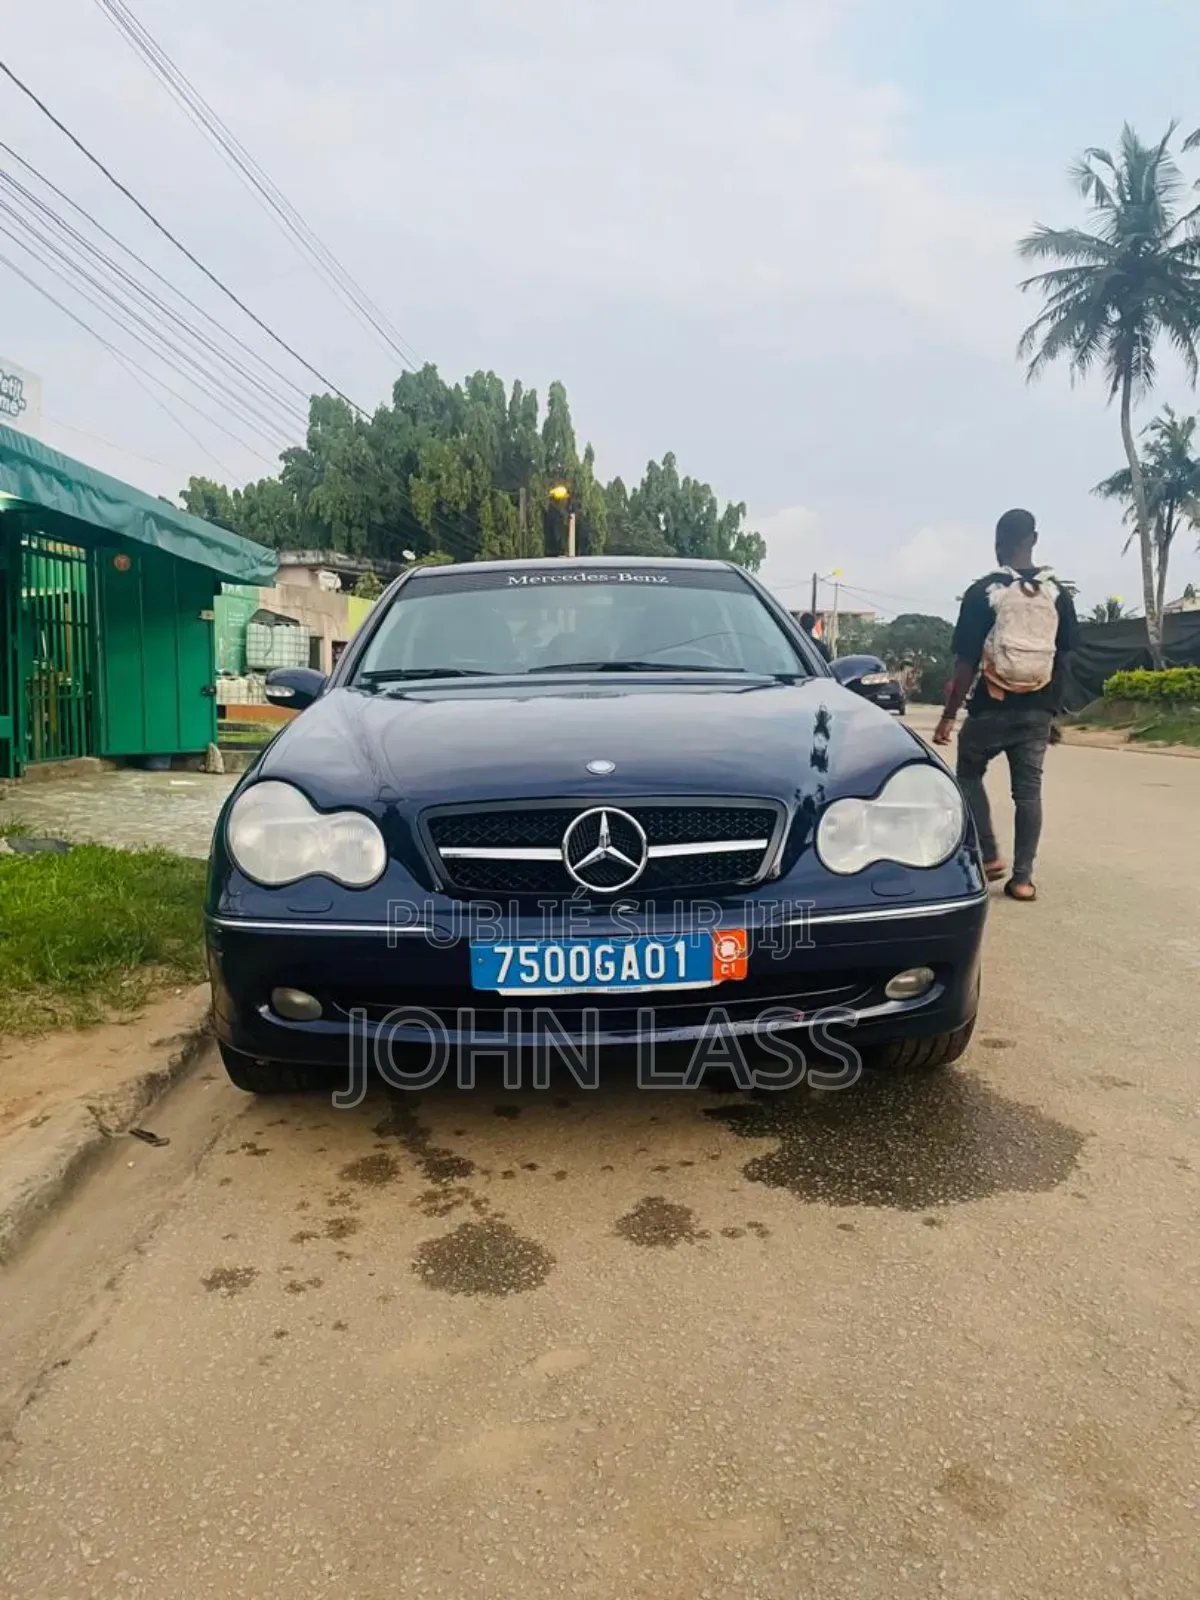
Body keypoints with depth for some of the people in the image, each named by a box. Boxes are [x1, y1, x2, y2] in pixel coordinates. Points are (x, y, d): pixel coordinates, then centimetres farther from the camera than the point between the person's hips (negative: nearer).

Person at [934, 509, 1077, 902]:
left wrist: (948, 715, -6)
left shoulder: (982, 592, -9)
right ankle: (1022, 877, 7)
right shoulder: (1058, 594, 3)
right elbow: (1063, 656, 7)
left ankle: (989, 856, 11)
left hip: (993, 707, -3)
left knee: (969, 774, 18)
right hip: (1038, 709, 3)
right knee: (1028, 789, 7)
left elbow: (967, 661, -11)